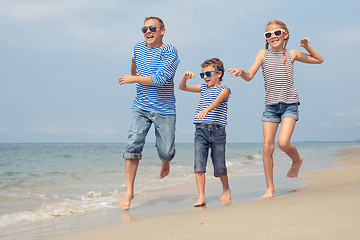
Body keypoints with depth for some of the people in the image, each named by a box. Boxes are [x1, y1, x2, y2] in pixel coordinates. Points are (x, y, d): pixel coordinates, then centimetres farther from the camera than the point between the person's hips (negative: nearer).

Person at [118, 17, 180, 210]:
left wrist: (132, 79, -13)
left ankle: (165, 161, 39)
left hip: (164, 110, -3)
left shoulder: (170, 52, -11)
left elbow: (160, 79, -21)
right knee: (134, 144, -15)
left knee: (166, 152, -2)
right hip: (140, 108, 3)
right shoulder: (138, 47, 7)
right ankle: (129, 192, -9)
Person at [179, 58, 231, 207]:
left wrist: (206, 109, -38)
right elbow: (182, 87, 16)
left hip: (217, 131, -4)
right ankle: (201, 197, -8)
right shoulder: (203, 88, 19)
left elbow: (217, 101, -19)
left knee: (219, 166, 3)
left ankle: (226, 190, 29)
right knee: (199, 164, -10)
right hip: (200, 131, 4)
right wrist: (185, 77, -6)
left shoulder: (224, 89, 3)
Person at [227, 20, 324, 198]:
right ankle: (270, 188, 8)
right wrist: (241, 72, -28)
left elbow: (319, 60, 19)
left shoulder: (291, 54, 6)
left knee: (283, 143, -19)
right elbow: (249, 76, -6)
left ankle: (297, 160, 17)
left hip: (290, 104, -1)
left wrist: (308, 46, 3)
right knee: (267, 146, -4)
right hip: (271, 105, 1)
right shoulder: (263, 53, 4)